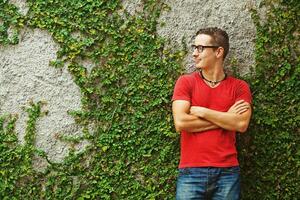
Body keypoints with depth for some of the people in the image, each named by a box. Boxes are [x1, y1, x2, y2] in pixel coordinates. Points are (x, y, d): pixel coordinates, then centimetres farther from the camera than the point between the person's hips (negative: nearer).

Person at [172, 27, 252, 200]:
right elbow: (180, 123, -10)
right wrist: (226, 119, -6)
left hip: (227, 172, 1)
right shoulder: (185, 82, 3)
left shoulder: (239, 87, 5)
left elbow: (241, 125, -10)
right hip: (192, 172, 0)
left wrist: (202, 112, -8)